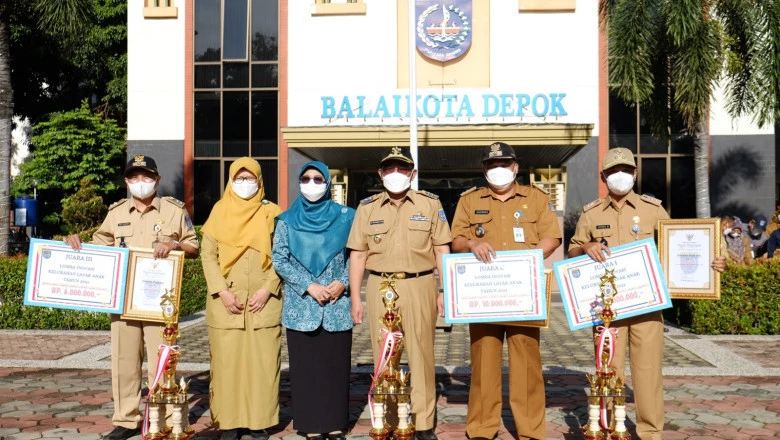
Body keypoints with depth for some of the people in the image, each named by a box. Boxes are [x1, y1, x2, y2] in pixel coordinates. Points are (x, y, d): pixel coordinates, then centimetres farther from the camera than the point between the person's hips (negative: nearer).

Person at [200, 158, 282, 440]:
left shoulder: (271, 213, 7)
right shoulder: (219, 211, 8)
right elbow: (208, 255, 2)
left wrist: (267, 290, -10)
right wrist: (222, 292, -9)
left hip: (263, 301, 0)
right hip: (226, 302, 0)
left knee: (263, 363, 0)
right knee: (226, 362, 1)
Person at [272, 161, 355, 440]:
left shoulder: (344, 217, 4)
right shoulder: (288, 220, 4)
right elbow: (278, 259, -1)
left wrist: (343, 282, -10)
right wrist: (309, 286, -11)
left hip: (337, 305, 0)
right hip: (301, 305, 0)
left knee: (337, 364, 4)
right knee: (306, 366, 2)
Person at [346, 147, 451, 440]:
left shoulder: (430, 204, 5)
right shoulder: (367, 207, 8)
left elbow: (442, 251, 6)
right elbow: (358, 255, 8)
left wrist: (445, 291, 1)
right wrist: (355, 298, 4)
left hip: (420, 287, -1)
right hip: (379, 288, 1)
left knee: (421, 356, 4)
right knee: (384, 357, 7)